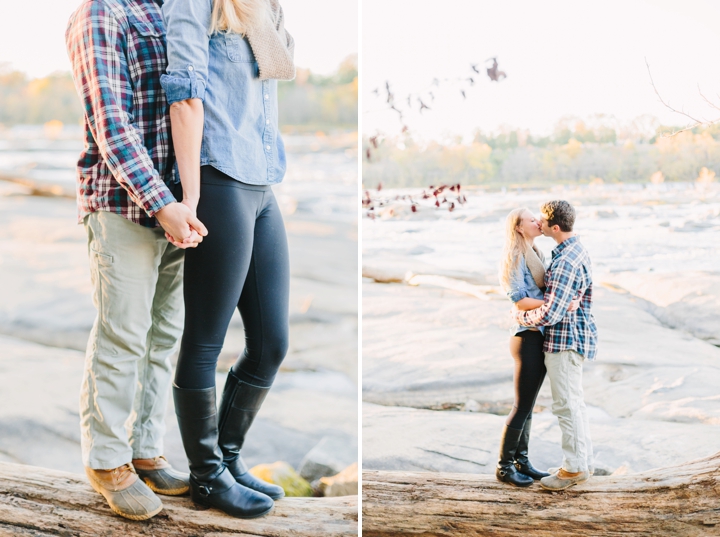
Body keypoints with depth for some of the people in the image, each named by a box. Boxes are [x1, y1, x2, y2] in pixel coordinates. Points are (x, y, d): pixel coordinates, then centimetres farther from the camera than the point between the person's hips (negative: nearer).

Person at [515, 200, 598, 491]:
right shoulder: (576, 250, 8)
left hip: (565, 339, -10)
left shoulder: (566, 262, -25)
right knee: (574, 402, 17)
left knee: (567, 404, -2)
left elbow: (550, 314, -27)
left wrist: (520, 316, -11)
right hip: (575, 335, 10)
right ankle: (582, 461, 26)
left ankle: (574, 468, 7)